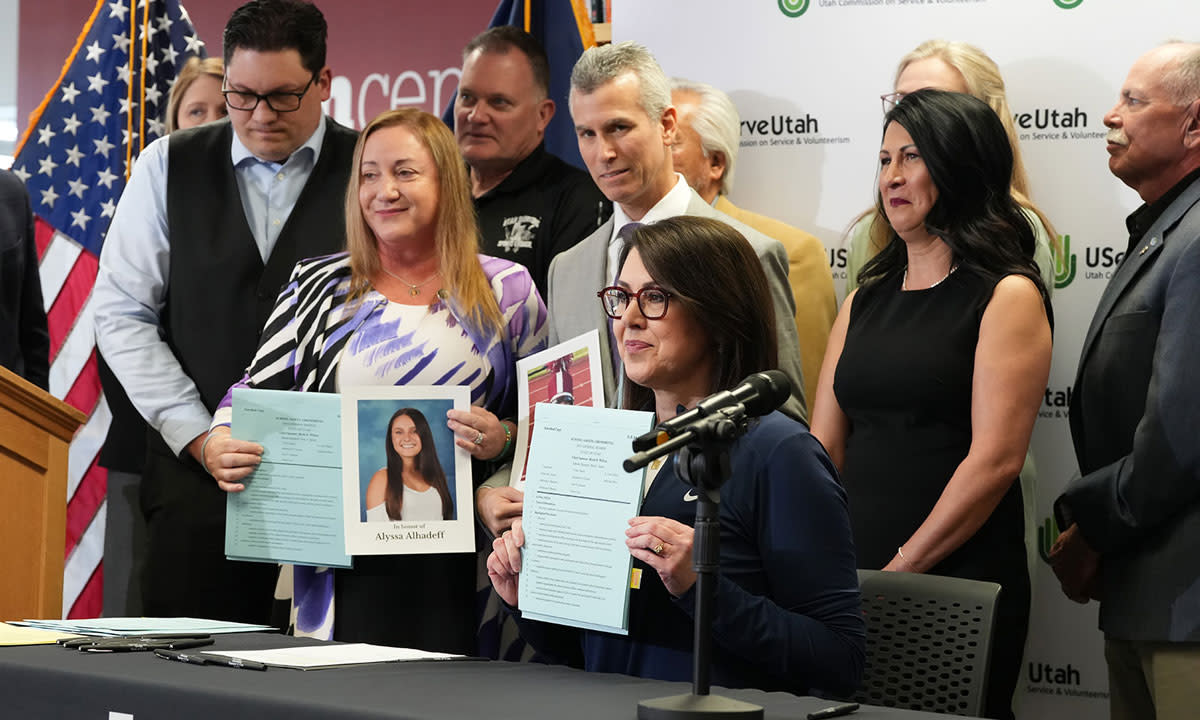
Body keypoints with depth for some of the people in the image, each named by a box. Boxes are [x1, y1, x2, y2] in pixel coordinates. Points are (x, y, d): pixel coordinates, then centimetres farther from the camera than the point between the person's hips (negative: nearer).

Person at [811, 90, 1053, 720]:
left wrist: (900, 570, -14)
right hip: (855, 572, 5)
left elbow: (996, 459, -13)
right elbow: (824, 448, 10)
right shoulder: (866, 300, 14)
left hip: (959, 580, -5)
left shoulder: (1008, 296, -5)